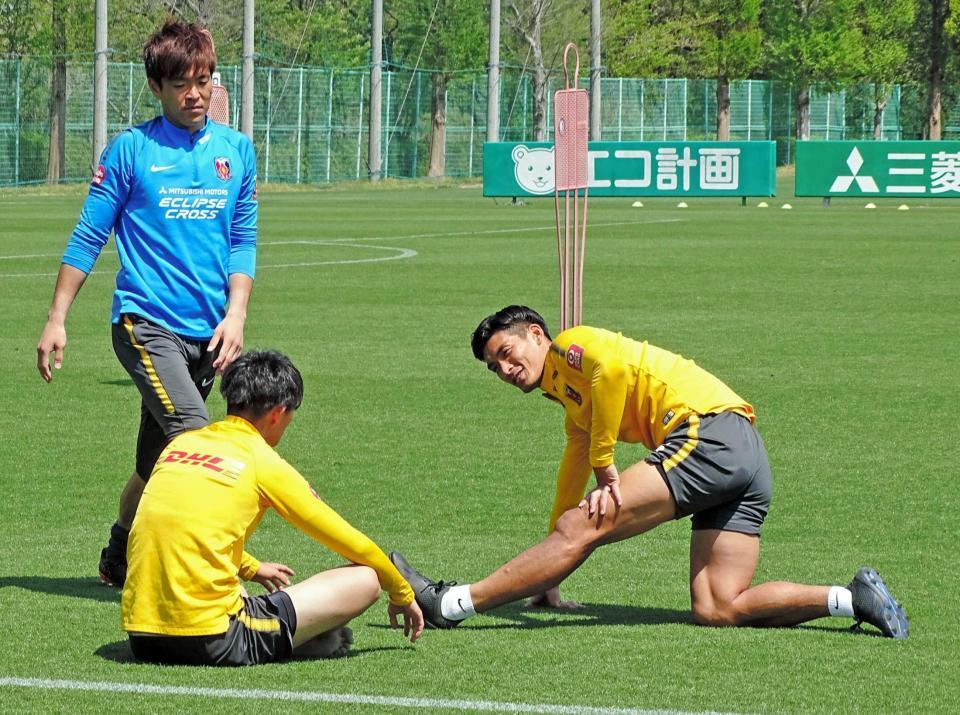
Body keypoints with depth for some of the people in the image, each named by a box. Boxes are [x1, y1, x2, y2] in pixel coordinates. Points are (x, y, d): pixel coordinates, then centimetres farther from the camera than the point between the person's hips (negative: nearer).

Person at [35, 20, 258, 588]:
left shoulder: (236, 150, 10)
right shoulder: (131, 150, -2)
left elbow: (244, 242, 15)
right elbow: (88, 239, 3)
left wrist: (236, 314, 1)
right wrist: (57, 321, 1)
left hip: (207, 330, 5)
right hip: (146, 323, -4)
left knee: (156, 463, 11)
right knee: (193, 437, -23)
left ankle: (120, 558, 30)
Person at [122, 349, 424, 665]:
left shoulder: (178, 444, 16)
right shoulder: (264, 462, 0)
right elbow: (352, 544, 10)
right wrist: (403, 595, 25)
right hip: (212, 642, -6)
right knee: (365, 579, -1)